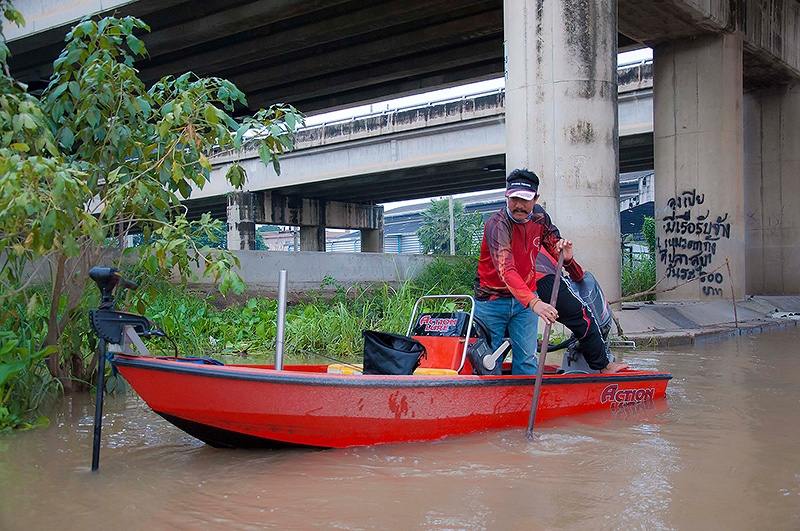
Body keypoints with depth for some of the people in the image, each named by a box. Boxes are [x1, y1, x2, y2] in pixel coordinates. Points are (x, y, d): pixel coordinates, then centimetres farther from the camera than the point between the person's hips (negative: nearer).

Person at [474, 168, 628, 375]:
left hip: (527, 294, 5)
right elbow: (506, 270, -39)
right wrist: (533, 302, -52)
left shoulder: (539, 217, -3)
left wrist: (567, 258, -3)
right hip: (492, 301, -5)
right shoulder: (498, 224, -24)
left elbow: (552, 239, 19)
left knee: (527, 361, -1)